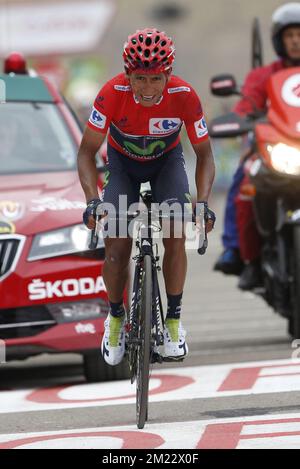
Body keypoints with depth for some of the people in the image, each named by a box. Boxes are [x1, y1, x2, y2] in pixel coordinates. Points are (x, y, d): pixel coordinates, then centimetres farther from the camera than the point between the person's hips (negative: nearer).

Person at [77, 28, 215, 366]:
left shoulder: (184, 96, -32)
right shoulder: (113, 93, -34)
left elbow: (204, 154, -20)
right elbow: (87, 152, -26)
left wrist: (203, 202, -36)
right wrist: (92, 201, -41)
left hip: (167, 160, 0)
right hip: (123, 162, 0)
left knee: (176, 237, -19)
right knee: (116, 247, -12)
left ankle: (173, 320, -1)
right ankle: (116, 318, 13)